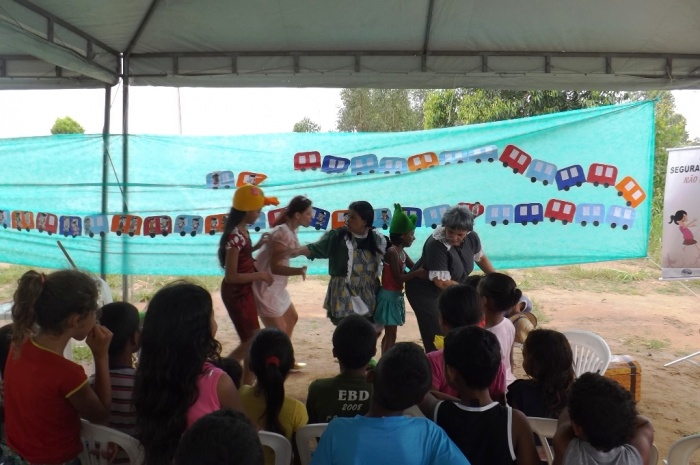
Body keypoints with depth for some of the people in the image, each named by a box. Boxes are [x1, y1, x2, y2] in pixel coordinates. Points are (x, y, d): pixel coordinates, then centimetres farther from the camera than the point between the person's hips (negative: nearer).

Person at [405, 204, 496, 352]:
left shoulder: (472, 237, -12)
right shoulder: (436, 245, -33)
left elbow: (480, 257, 10)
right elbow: (442, 282, -31)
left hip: (448, 289, 7)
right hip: (424, 292, -7)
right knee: (437, 336, -5)